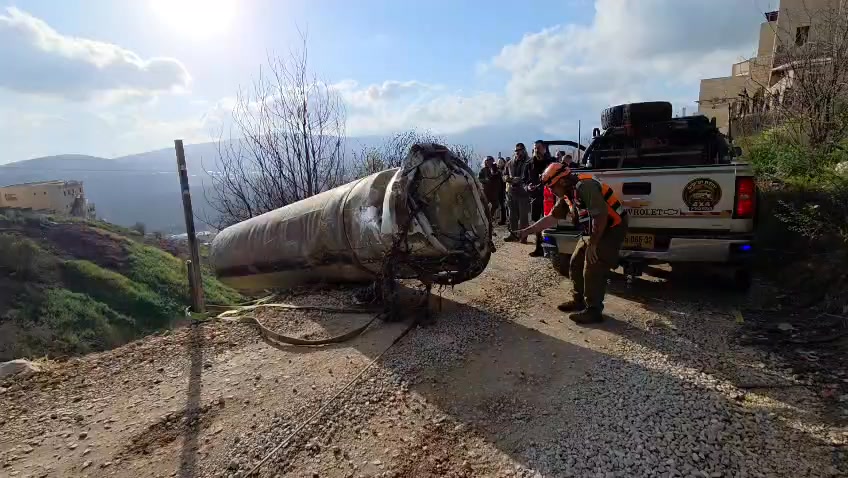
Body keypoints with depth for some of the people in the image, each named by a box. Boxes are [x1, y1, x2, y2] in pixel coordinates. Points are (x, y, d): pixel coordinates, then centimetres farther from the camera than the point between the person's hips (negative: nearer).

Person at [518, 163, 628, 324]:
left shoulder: (585, 186, -27)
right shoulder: (567, 195, 4)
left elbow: (600, 216, -31)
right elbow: (552, 217, 10)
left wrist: (592, 245, -23)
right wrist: (527, 231, 6)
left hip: (612, 228, -10)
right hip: (594, 231, 10)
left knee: (592, 270, -11)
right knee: (576, 265, 12)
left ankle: (593, 311, 0)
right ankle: (579, 301, 25)